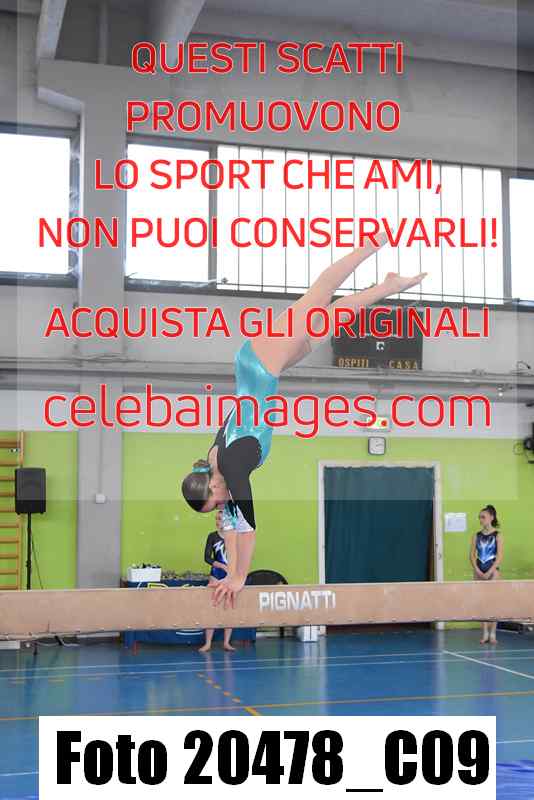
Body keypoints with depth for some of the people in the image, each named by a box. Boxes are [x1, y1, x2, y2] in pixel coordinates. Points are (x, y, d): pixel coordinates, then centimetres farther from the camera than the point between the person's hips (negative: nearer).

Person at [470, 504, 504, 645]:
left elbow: (499, 556, -9)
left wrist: (489, 572, -15)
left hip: (493, 571, -4)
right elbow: (472, 555, 3)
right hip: (479, 572, 4)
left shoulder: (497, 535, -4)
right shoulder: (476, 536, 6)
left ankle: (493, 634, 3)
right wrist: (478, 571, -10)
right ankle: (485, 633, 10)